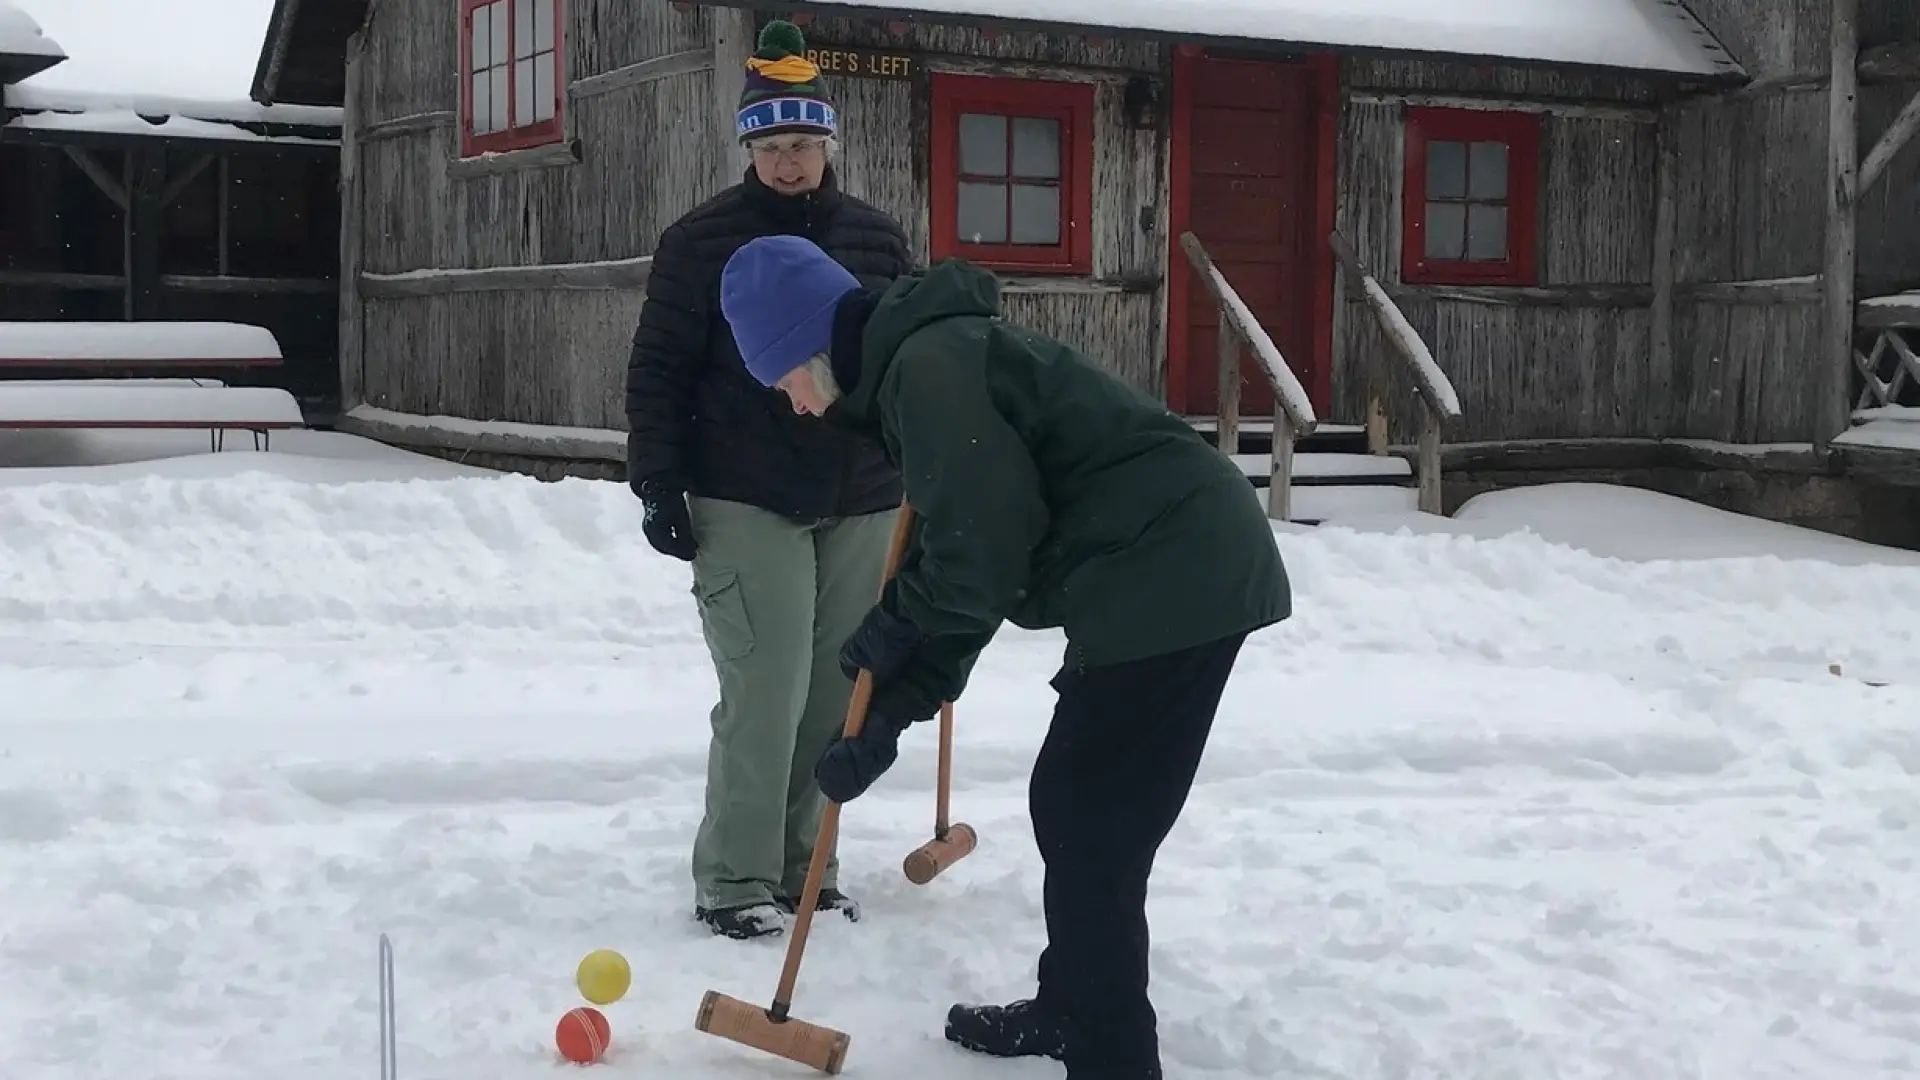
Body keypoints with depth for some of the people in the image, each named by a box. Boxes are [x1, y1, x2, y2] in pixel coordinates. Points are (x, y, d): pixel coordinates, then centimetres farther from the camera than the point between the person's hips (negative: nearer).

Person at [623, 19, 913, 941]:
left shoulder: (877, 240, 8)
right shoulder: (701, 240, -3)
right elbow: (659, 371, -3)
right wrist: (658, 485, -8)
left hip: (860, 503, 4)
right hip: (746, 503, -4)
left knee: (836, 697, 7)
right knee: (765, 697, -10)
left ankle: (801, 866, 20)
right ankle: (735, 880, 1)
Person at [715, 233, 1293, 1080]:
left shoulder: (926, 366, -15)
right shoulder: (917, 365, 19)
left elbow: (982, 552, -20)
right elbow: (959, 573, 18)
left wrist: (888, 629, -1)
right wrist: (884, 720, 12)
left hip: (1171, 582, -11)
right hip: (1182, 574, 11)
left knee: (1090, 835, -5)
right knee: (1071, 811, 22)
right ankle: (1072, 1008, 38)